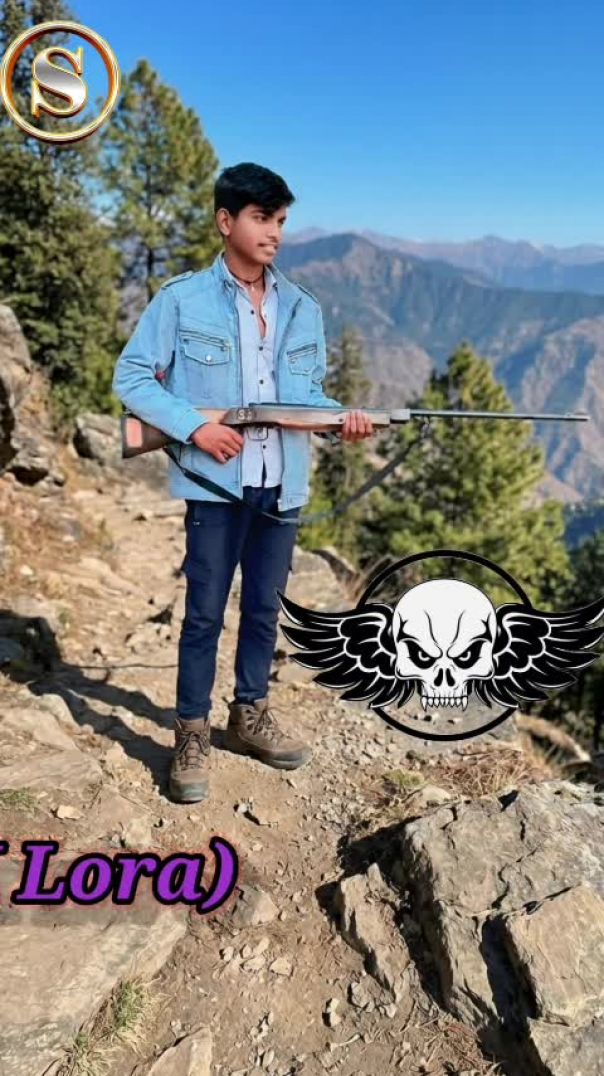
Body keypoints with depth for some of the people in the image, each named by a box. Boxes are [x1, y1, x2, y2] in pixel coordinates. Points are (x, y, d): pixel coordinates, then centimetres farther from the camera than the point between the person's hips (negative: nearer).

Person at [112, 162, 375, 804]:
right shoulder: (182, 299, -3)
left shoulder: (303, 310, 10)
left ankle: (250, 716, 31)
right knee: (205, 612, 1)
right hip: (215, 483, -4)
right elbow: (132, 378, -3)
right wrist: (194, 426, -15)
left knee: (264, 608, 14)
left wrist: (340, 417, -6)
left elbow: (304, 392, 14)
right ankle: (191, 735, 16)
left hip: (283, 485, 4)